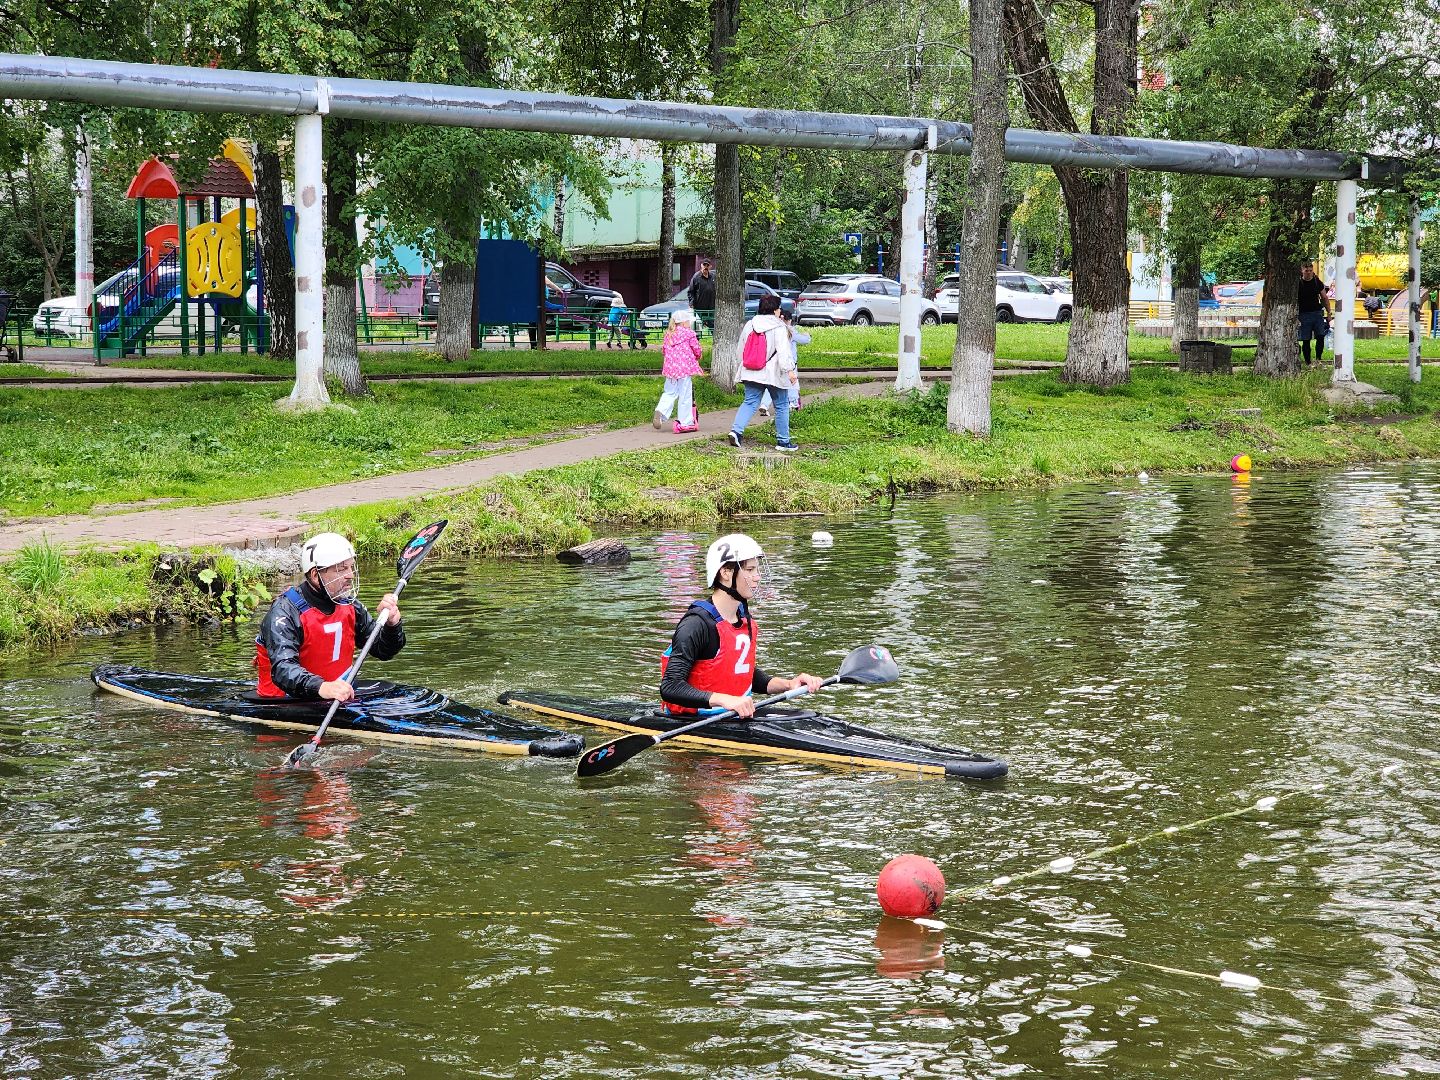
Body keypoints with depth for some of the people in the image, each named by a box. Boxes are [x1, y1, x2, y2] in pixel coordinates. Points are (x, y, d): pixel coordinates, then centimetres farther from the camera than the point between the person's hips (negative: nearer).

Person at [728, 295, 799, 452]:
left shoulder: (749, 325, 8)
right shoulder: (779, 328, -10)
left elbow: (741, 349, 17)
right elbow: (783, 351, -19)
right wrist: (790, 370, -20)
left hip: (752, 373, 5)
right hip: (774, 373, -5)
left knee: (749, 402, 5)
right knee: (781, 406, 7)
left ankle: (736, 430, -18)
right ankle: (783, 441, 11)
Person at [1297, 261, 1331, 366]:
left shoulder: (1318, 283, 7)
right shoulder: (1298, 284, -2)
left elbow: (1324, 298, 15)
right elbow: (1294, 301, 0)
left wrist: (1329, 313, 11)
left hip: (1317, 313, 2)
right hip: (1304, 314, -2)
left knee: (1320, 337, -10)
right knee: (1306, 340, 0)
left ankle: (1318, 360, -1)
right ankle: (1307, 363, 6)